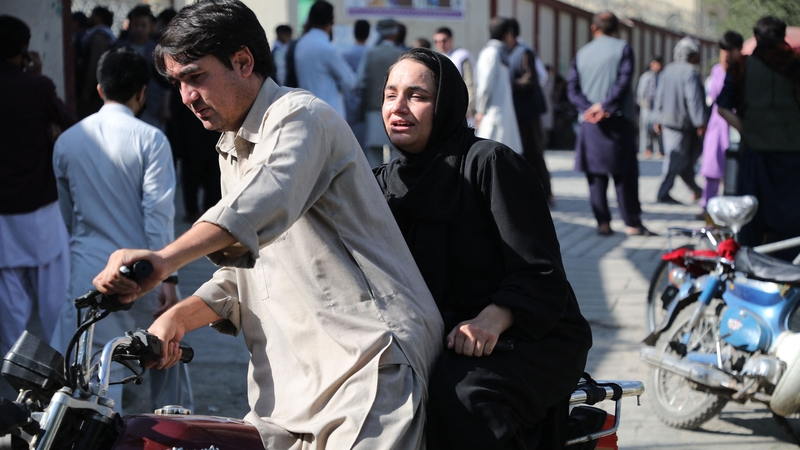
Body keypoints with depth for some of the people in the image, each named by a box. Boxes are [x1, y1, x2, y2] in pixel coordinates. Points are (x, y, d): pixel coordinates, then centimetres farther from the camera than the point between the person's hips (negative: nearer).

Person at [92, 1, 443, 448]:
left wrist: (164, 260, -46)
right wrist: (179, 317, 3)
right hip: (295, 376, 9)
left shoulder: (300, 115, -9)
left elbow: (263, 203, -31)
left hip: (370, 360, -9)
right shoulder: (233, 152, 23)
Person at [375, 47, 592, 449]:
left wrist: (491, 319, -31)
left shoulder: (490, 163, -7)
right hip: (440, 341, 6)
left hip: (531, 338, -6)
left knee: (462, 393, -36)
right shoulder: (386, 182, 14)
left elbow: (540, 272, -13)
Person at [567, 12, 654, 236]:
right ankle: (632, 223, 2)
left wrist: (588, 108, -9)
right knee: (625, 175, 2)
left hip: (590, 124, 3)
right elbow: (624, 81, -12)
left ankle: (603, 222, 3)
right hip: (618, 120, -3)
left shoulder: (582, 53, 10)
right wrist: (604, 106, -12)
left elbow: (572, 87, 1)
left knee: (596, 175, 6)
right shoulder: (622, 49, 0)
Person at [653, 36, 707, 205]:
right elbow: (693, 99, -21)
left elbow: (660, 95, 14)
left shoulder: (668, 70, 10)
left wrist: (658, 118, 20)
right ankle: (663, 194, -1)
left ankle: (696, 189, 25)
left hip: (667, 121, 9)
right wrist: (700, 123, -18)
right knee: (676, 158, -3)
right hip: (682, 123, -9)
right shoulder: (690, 72, -16)